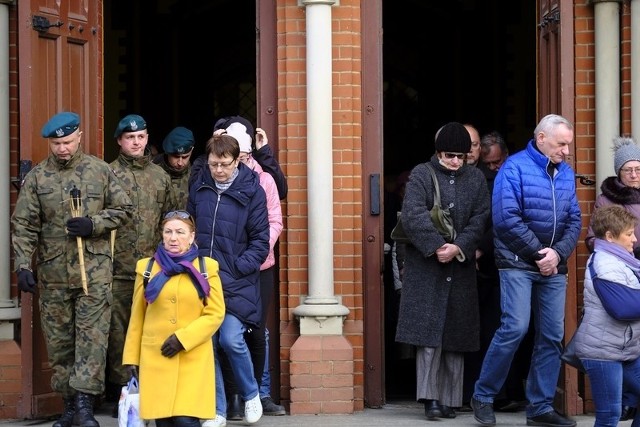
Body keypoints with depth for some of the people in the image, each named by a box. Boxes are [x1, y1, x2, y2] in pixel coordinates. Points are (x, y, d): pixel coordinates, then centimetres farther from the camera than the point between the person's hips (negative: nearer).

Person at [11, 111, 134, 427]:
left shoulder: (100, 171, 3)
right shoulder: (36, 177, 3)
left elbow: (123, 209, 6)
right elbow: (23, 225, 1)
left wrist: (93, 224, -10)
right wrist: (23, 266, -8)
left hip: (94, 271, -1)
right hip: (52, 274, 2)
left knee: (92, 337, -7)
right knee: (58, 341, 7)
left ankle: (84, 401, -7)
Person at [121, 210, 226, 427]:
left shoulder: (206, 267, 5)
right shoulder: (146, 267, 9)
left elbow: (215, 314, -1)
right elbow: (137, 317, 11)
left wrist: (183, 338, -11)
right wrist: (131, 357, 7)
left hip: (193, 359, -2)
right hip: (155, 358, 2)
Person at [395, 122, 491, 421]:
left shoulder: (475, 179, 10)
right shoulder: (421, 175, 1)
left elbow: (480, 219, 1)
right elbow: (413, 215, -13)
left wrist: (458, 247, -15)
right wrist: (438, 247, -21)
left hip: (461, 268, 3)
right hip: (425, 267, -3)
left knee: (456, 334, 4)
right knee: (428, 331, -8)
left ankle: (450, 399, 10)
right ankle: (430, 398, -6)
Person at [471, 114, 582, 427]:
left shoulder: (566, 173, 11)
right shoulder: (515, 167, -6)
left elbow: (574, 221, 9)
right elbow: (507, 217, -14)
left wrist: (558, 253, -9)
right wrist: (538, 253, -12)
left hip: (553, 268, 6)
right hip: (518, 263, -6)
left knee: (552, 336, 3)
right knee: (515, 328, -15)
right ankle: (483, 396, 1)